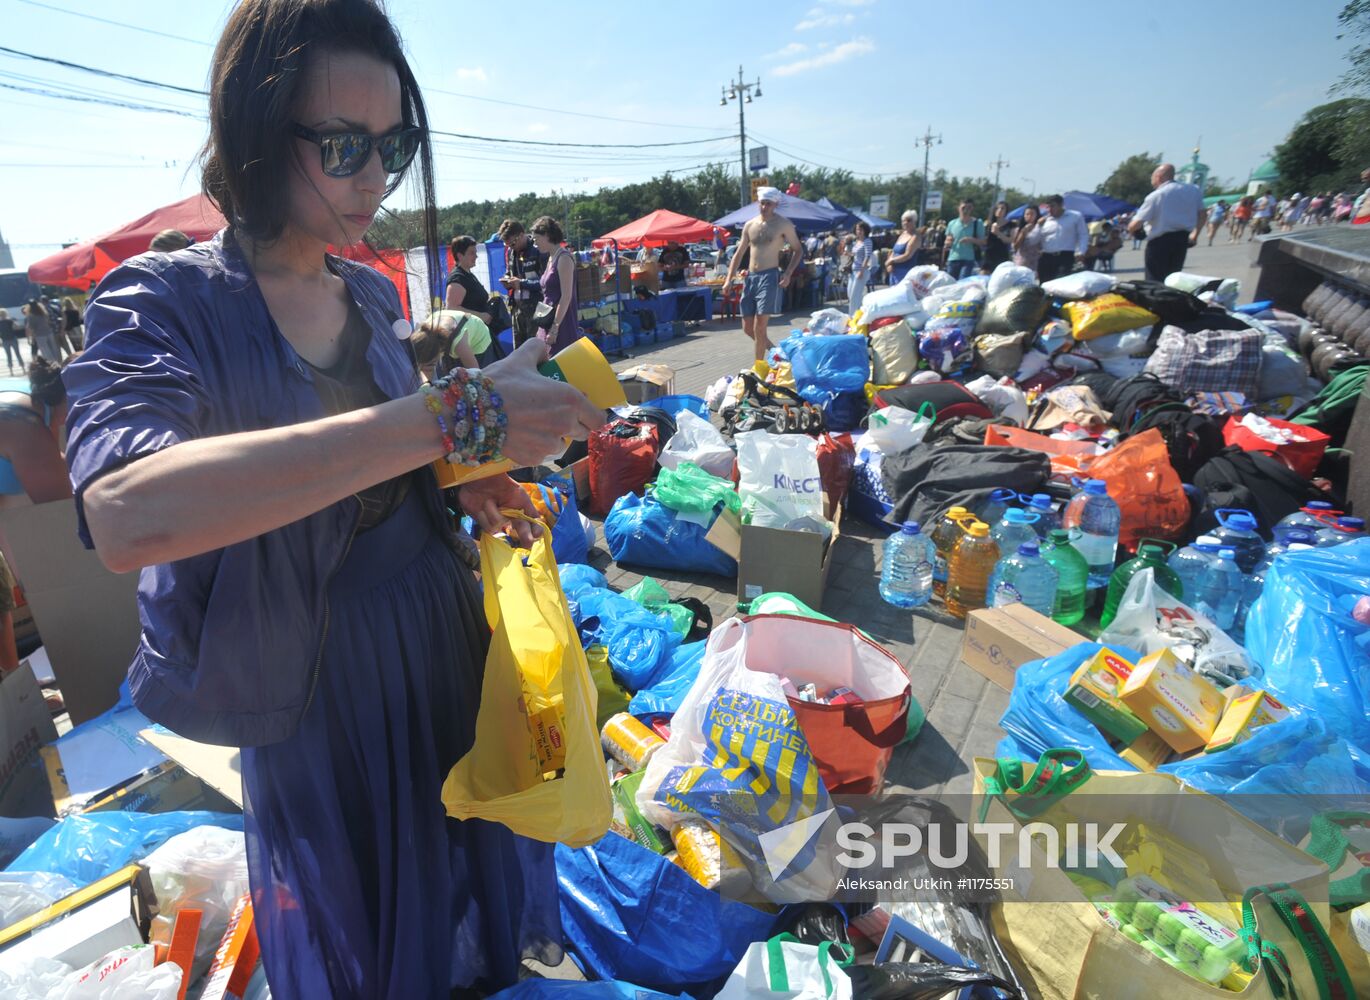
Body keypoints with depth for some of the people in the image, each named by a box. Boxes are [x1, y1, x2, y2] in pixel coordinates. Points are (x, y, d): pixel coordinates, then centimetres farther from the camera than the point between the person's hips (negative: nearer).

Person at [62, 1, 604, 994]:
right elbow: (124, 512, -37)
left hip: (445, 624, 5)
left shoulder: (376, 292, 3)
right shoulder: (165, 302, -15)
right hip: (319, 675, -5)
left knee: (477, 868, 24)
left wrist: (461, 479, -4)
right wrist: (449, 417, -40)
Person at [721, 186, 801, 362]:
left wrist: (788, 273, -11)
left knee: (759, 327, -11)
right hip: (750, 277, 6)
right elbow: (739, 254, 16)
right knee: (747, 328, 7)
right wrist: (729, 279, 6)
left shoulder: (783, 224, -1)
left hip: (769, 277, -6)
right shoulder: (750, 225, 13)